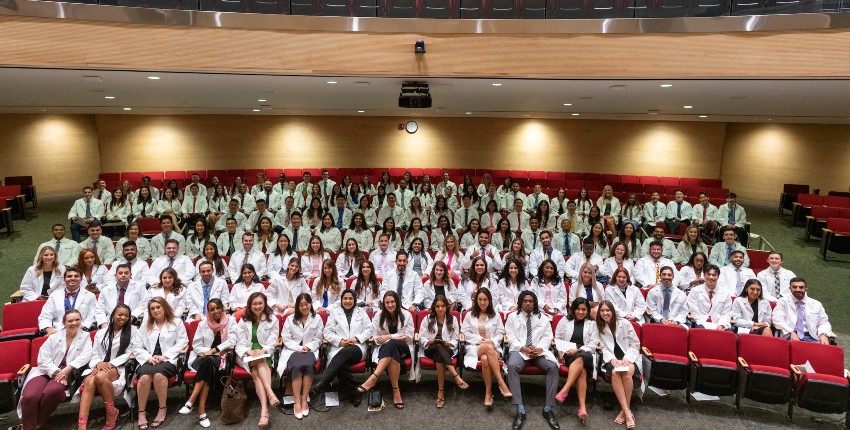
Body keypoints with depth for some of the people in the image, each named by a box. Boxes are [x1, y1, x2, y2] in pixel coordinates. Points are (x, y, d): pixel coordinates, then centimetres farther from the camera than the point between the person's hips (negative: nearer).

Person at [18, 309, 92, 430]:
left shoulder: (85, 336, 7)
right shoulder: (54, 337, 10)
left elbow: (86, 355, -8)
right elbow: (43, 358, 1)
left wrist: (68, 368, -20)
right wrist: (56, 372, -14)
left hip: (67, 374, -2)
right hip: (46, 372, 2)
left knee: (51, 392, -33)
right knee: (29, 397, -27)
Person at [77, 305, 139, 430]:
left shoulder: (132, 331, 10)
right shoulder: (101, 333, 20)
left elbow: (130, 353, 1)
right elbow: (94, 354, 13)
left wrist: (111, 364, -11)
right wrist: (98, 363, -10)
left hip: (119, 368, -3)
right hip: (100, 366, 3)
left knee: (100, 377, -36)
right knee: (89, 382, -32)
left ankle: (111, 412, -18)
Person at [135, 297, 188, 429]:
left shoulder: (176, 322, 11)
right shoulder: (145, 325, 22)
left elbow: (182, 342, 2)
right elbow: (138, 347, 13)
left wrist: (164, 356, -9)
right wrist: (149, 357, -7)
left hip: (168, 360, -2)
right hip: (149, 361, 2)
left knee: (158, 374, -35)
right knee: (144, 376, -32)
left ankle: (162, 409, -18)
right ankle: (141, 412, -19)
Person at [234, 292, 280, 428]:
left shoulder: (272, 320, 6)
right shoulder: (243, 321, 10)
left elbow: (272, 342, 0)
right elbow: (240, 344, 2)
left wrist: (262, 350, -20)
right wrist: (249, 351, -19)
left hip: (265, 354, 0)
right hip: (247, 355, 0)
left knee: (256, 372, -32)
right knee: (260, 362, -35)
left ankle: (264, 410, -46)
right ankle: (271, 394, -51)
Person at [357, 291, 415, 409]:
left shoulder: (406, 315, 2)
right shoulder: (378, 316, 4)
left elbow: (409, 337, -1)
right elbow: (377, 339, 1)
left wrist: (389, 337, -10)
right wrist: (397, 337, -12)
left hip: (403, 348, -1)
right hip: (385, 348, 1)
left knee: (391, 344, -39)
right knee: (393, 355, -39)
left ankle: (373, 378, -51)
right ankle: (396, 391, -43)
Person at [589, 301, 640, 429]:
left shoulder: (624, 323, 2)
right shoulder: (598, 327, 8)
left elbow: (635, 344, 3)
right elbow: (603, 348, 6)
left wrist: (627, 358, -13)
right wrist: (612, 359, -14)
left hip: (630, 358, -1)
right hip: (612, 360, 1)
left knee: (627, 373, -35)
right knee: (615, 373, -34)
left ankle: (625, 409, -19)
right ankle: (627, 412, -33)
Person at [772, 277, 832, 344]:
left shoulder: (816, 304, 19)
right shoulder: (783, 301, 9)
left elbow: (824, 323, 17)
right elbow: (778, 320, -4)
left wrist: (823, 335, -6)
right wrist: (791, 333, -19)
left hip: (810, 338, 3)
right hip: (790, 337, -3)